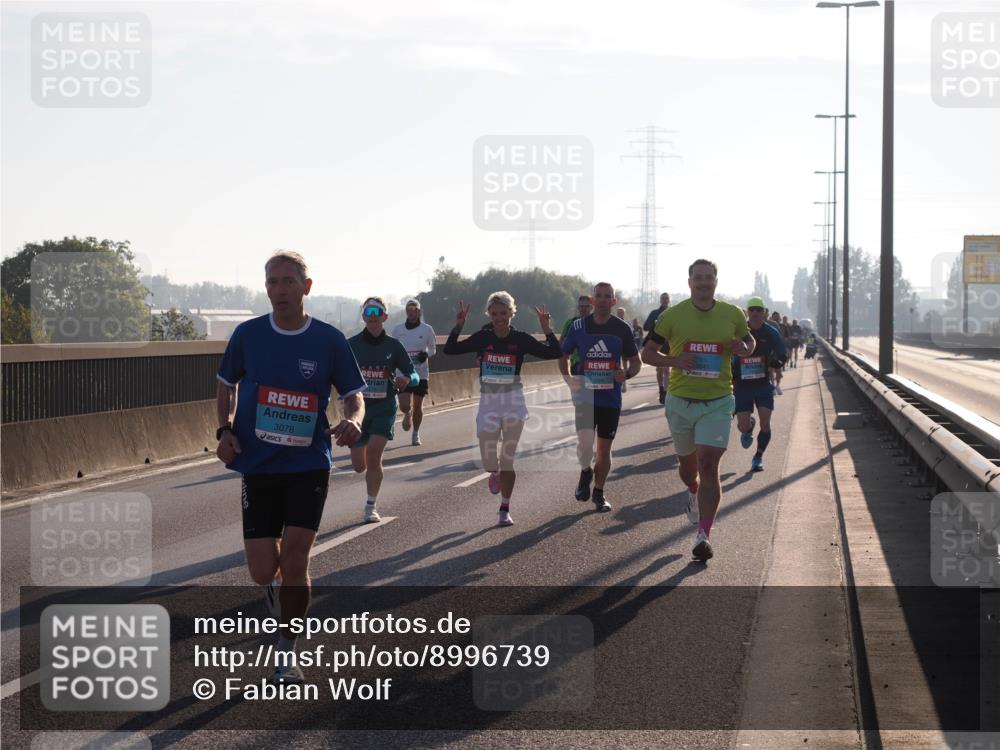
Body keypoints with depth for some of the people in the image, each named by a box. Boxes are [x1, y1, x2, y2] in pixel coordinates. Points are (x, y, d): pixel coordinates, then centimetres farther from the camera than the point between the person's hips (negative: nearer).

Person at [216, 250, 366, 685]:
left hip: (309, 465, -1)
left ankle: (287, 652, 7)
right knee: (263, 572, -3)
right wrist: (225, 429, -2)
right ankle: (276, 592, 35)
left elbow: (353, 395, 3)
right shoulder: (247, 335, -1)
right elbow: (226, 385, 14)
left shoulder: (329, 340, -5)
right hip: (258, 466, 1)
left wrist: (353, 420, -19)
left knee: (294, 559, -11)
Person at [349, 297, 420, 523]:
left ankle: (371, 506, -8)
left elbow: (414, 375, 5)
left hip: (384, 408, -1)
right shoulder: (351, 345, 3)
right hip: (358, 407, 1)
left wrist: (407, 379, -19)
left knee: (373, 453, -18)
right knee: (359, 465, 2)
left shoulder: (393, 346, 3)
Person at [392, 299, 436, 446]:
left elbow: (433, 348, 8)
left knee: (418, 406, 6)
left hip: (421, 372, 0)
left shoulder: (427, 329, -1)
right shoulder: (397, 330, 2)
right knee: (404, 405, -10)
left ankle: (416, 435, 23)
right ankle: (407, 416, 27)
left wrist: (427, 354, -12)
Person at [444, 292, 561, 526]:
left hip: (513, 403, -1)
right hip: (488, 403, 1)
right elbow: (449, 349, -1)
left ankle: (505, 510, 13)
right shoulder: (483, 338, 0)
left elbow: (555, 353, -9)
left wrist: (547, 330, -20)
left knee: (507, 460, 0)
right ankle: (496, 472, 36)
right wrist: (458, 326, -11)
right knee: (489, 462, -3)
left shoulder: (521, 339, -5)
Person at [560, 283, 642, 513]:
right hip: (585, 396, -1)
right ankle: (585, 472, 19)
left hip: (611, 398, 1)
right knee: (585, 443, -14)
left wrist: (627, 374, -15)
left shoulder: (622, 328, 0)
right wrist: (569, 380, -6)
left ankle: (599, 493, 23)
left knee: (604, 448, 7)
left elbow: (636, 361, 8)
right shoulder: (578, 326, 0)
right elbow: (563, 356, 12)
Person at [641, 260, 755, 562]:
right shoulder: (673, 315, -3)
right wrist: (675, 361, -17)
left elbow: (749, 341, 18)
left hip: (718, 403, -1)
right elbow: (647, 352, 2)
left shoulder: (732, 315, 1)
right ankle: (693, 492, 54)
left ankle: (703, 534, -15)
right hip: (680, 401, 1)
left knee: (709, 465, -14)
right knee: (687, 463, 17)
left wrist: (744, 348, -7)